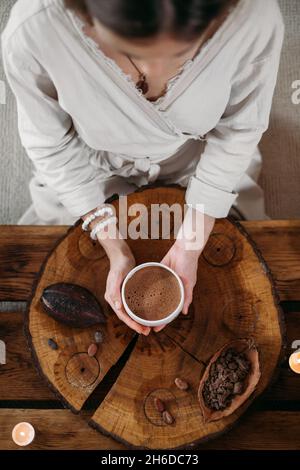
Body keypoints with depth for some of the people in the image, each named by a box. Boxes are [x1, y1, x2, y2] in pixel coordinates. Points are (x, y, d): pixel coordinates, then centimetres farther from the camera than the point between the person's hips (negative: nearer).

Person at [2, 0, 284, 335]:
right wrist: (117, 251, -20)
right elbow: (53, 146, -18)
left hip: (196, 158, 1)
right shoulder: (31, 33, -36)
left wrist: (190, 246, -18)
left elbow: (239, 129, -17)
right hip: (92, 165, 1)